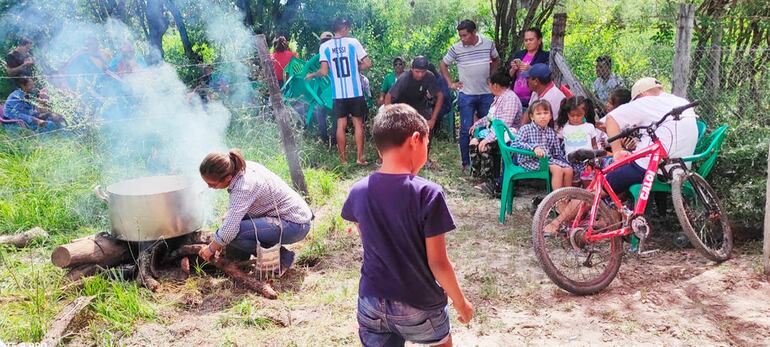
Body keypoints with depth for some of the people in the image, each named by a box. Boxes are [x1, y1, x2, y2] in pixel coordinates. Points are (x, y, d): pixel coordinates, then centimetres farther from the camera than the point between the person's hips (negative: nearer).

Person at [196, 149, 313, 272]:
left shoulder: (244, 186, -27)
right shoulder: (241, 168, -1)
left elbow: (230, 229, -26)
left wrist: (211, 248, -8)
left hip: (296, 225, -10)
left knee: (234, 234, -20)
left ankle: (283, 257, -5)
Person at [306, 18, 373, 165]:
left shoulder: (324, 46, 0)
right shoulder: (353, 42, -3)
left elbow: (324, 71, -5)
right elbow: (367, 63, -5)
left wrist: (312, 75, 14)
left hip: (338, 93, 2)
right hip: (355, 92, -1)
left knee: (341, 125, 7)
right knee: (358, 124, 8)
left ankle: (343, 158, 12)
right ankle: (360, 157, 9)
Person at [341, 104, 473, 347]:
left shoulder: (359, 191, -7)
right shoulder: (427, 193, -20)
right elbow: (437, 262, -15)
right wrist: (460, 302, -2)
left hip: (372, 303, 3)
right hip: (418, 305, -3)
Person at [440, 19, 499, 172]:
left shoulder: (489, 44, -3)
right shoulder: (456, 48, -8)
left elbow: (495, 59, 17)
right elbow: (443, 64, 6)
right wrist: (450, 83, 0)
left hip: (487, 94, 2)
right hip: (467, 95, -2)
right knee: (466, 130, -1)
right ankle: (466, 163, 9)